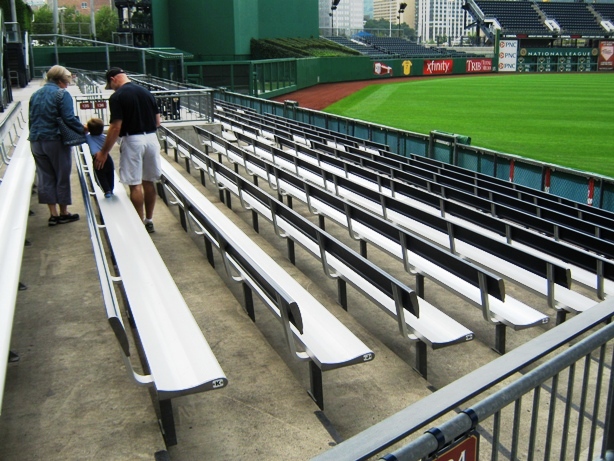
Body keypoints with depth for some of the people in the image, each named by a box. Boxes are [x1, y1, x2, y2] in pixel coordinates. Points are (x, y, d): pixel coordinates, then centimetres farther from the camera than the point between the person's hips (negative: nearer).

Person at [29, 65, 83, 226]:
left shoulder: (35, 95, 13)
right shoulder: (61, 94, -9)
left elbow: (31, 119, 18)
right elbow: (69, 119, -17)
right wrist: (83, 129, -4)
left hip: (36, 142, 6)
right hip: (56, 141, -6)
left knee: (45, 178, 10)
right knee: (62, 177, 6)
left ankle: (53, 214, 12)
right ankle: (63, 214, 12)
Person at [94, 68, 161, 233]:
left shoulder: (117, 97, -9)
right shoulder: (146, 92, 8)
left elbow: (116, 128, -13)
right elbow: (157, 121, 10)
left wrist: (104, 152, -7)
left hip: (132, 141, -6)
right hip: (151, 138, 6)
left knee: (135, 185, 1)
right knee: (149, 182, 14)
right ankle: (149, 220, 22)